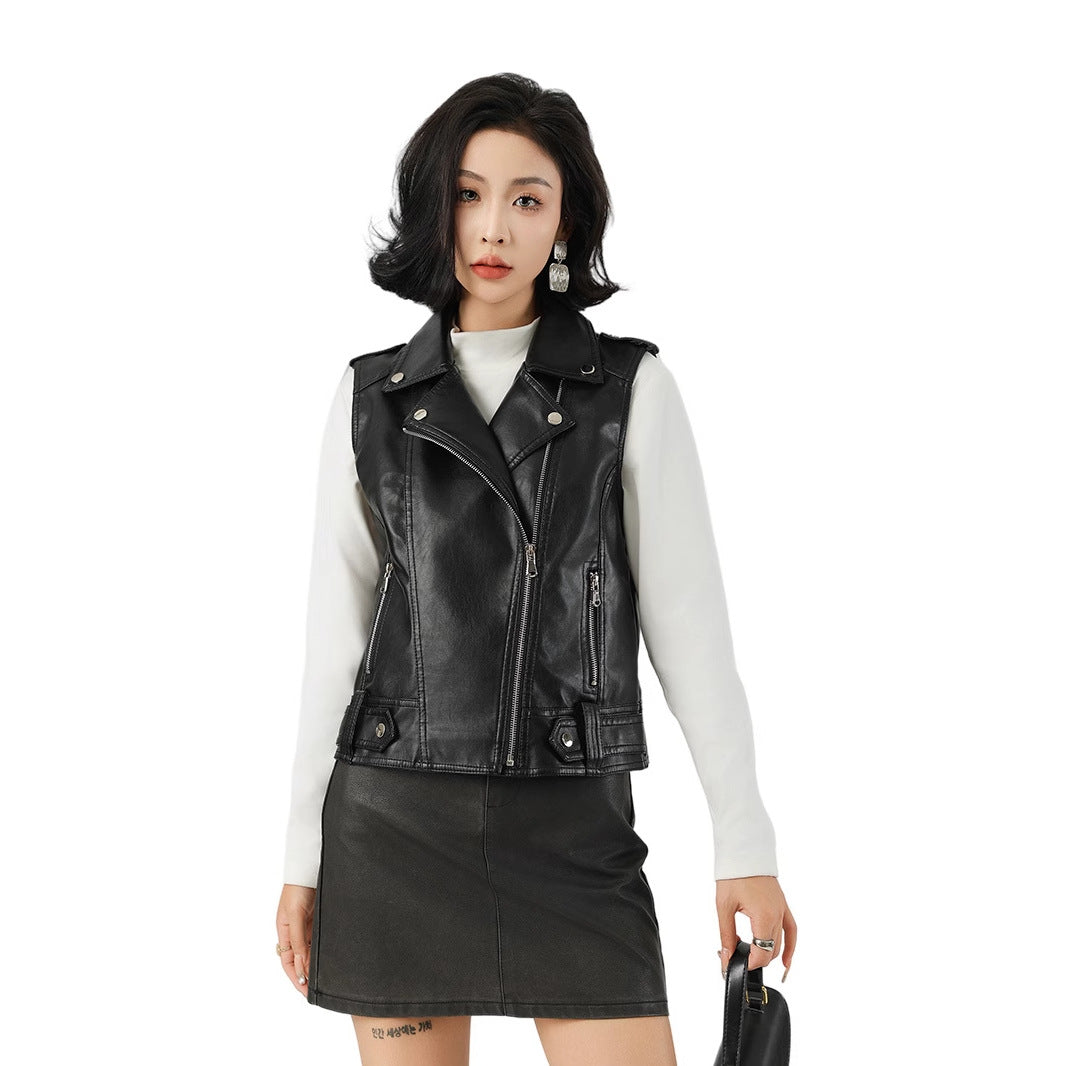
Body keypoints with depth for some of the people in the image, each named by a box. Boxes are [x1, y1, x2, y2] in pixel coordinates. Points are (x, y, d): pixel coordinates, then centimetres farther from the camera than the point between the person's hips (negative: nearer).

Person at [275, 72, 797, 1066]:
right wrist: (305, 855, 8)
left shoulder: (631, 388, 1)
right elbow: (337, 630, 8)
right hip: (393, 828, 2)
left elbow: (688, 621, 0)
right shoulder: (372, 397, 6)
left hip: (572, 830, -1)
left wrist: (746, 844, -3)